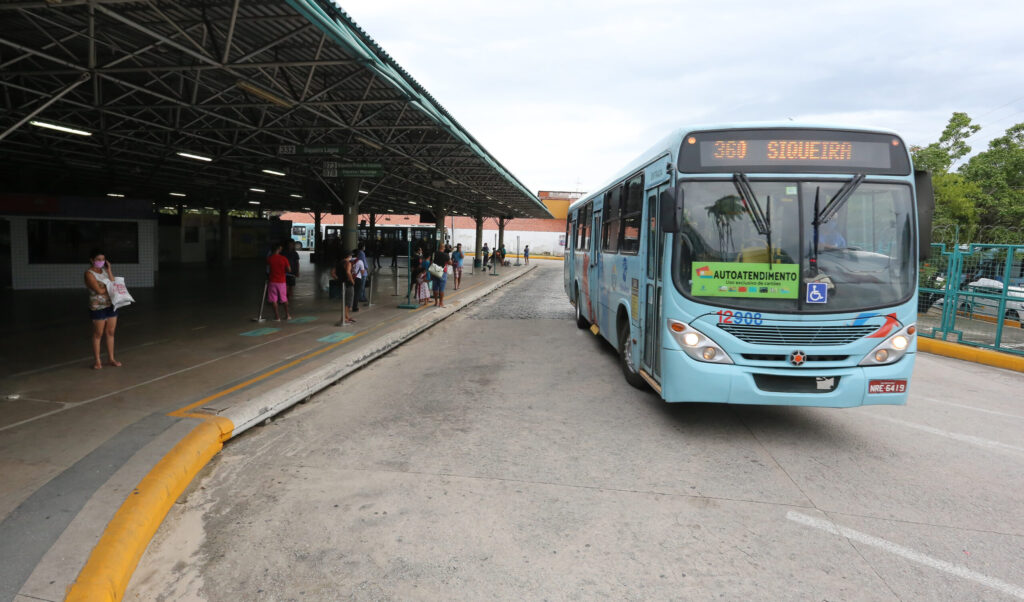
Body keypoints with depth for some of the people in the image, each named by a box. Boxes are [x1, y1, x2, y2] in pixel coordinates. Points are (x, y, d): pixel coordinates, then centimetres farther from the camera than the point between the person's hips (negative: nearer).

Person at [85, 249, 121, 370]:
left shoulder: (105, 270, 10)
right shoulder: (89, 273, -9)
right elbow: (99, 290, -17)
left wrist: (109, 270, -5)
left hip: (111, 305, 6)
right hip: (98, 307, -6)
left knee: (110, 332, 10)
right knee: (98, 334, 2)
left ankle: (111, 358, 19)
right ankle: (97, 361, 11)